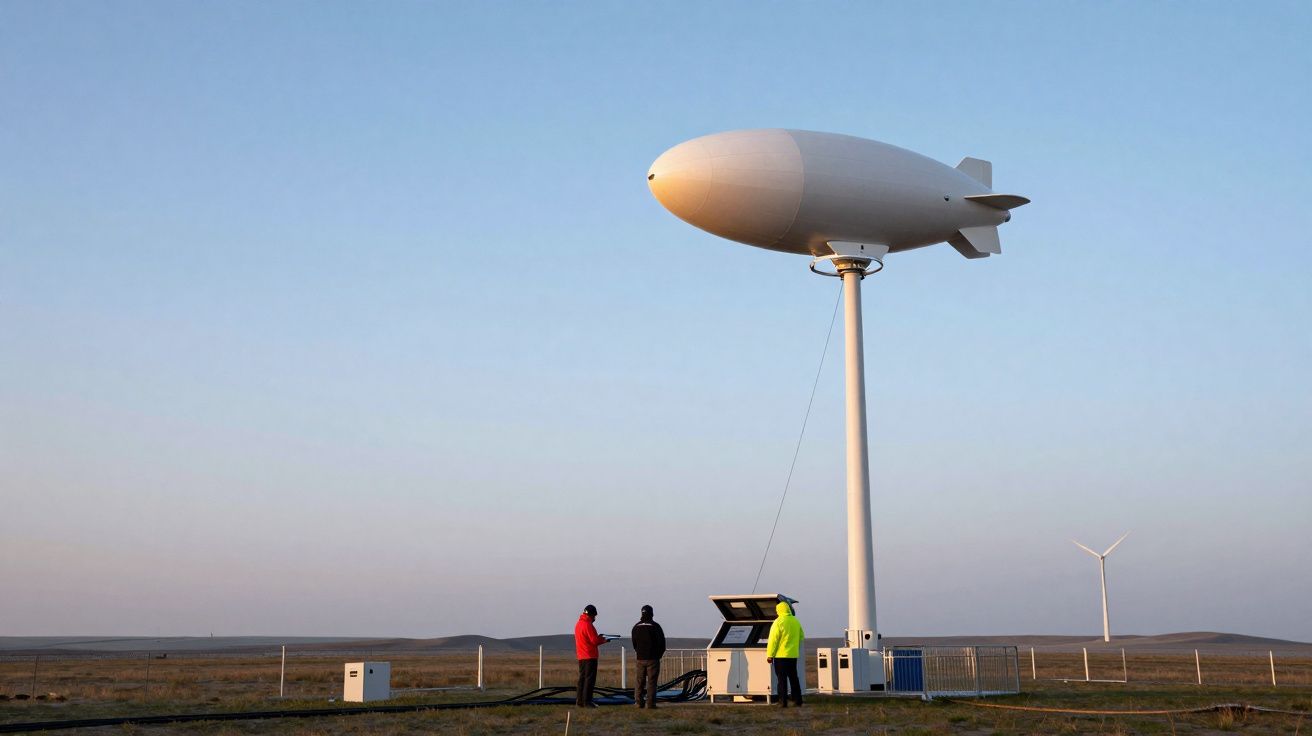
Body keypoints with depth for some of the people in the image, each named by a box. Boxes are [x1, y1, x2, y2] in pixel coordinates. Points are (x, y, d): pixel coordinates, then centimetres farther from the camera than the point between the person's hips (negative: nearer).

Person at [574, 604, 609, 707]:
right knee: (589, 679, -5)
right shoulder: (588, 625, -16)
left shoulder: (578, 624, 13)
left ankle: (579, 701, 15)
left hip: (581, 656, 9)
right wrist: (604, 640, -1)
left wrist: (599, 637, 14)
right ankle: (587, 701, -6)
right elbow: (594, 640, -17)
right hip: (590, 656, -9)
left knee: (582, 678, 13)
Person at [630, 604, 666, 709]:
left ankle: (639, 702, 8)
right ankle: (650, 703, -8)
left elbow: (634, 644, 12)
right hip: (653, 658, -4)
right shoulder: (655, 626, -7)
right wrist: (659, 655, 11)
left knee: (640, 681, 11)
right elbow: (662, 643, -3)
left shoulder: (636, 627, 6)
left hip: (640, 658, 4)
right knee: (652, 681, -3)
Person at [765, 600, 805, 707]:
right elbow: (801, 636, 20)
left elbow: (773, 640, -14)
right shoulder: (796, 621, 8)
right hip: (793, 655, 6)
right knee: (794, 678, 14)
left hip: (781, 655, -6)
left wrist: (770, 655, -9)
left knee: (782, 679, -2)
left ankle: (783, 702, -5)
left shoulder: (778, 622, -13)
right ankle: (797, 700, 16)